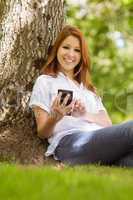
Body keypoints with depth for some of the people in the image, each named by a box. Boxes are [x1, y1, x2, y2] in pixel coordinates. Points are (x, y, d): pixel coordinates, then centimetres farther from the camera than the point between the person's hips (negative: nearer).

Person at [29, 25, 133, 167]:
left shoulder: (88, 87, 34)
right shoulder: (45, 81, 19)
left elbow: (107, 123, 19)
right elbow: (42, 133, 12)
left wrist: (84, 115, -1)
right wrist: (55, 118, -11)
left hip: (101, 141, 5)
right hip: (69, 142, -5)